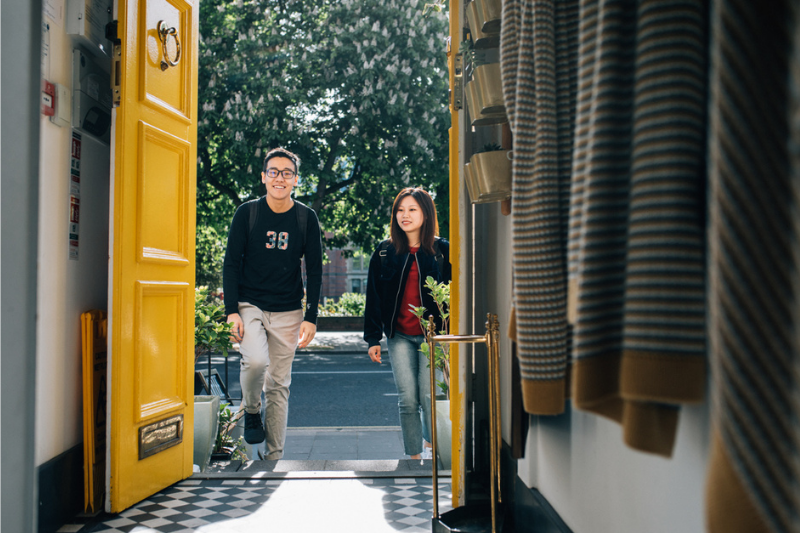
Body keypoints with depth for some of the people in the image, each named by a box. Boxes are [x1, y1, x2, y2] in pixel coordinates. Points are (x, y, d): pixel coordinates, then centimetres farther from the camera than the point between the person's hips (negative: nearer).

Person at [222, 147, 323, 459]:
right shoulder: (247, 213, -2)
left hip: (288, 311, 1)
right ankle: (251, 410, 6)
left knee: (279, 384, 3)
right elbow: (231, 263, -1)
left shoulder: (306, 218, 1)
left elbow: (314, 270, 3)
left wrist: (311, 317, -4)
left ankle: (275, 456, 14)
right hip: (249, 304, -1)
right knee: (256, 360, -26)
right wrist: (232, 311, -11)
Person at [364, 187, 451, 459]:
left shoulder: (442, 251, 1)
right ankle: (414, 457, 13)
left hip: (432, 335, -2)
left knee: (429, 397, -3)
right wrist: (373, 338, 4)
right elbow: (374, 297, 8)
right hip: (399, 336, 2)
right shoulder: (385, 252, 6)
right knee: (407, 399, 1)